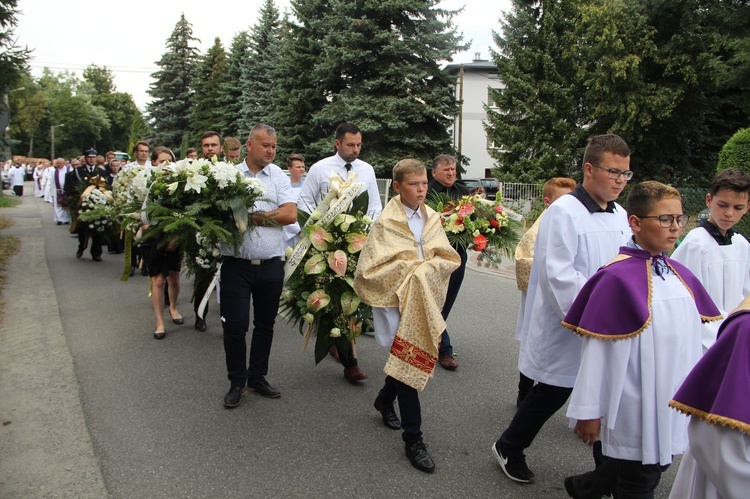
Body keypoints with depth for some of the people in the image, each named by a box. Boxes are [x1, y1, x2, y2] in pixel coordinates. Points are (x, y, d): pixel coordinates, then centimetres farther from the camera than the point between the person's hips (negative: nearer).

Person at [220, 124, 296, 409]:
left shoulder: (279, 176, 5)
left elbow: (290, 214, -8)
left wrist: (252, 216, -10)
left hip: (271, 265, 2)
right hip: (237, 265, -2)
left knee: (265, 324, 13)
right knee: (235, 325, 0)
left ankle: (257, 377, 30)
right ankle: (236, 382, 19)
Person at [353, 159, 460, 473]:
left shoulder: (432, 219, 6)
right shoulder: (386, 223, -8)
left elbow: (450, 259, 3)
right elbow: (373, 269, -14)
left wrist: (424, 268, -15)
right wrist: (411, 271, -15)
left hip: (426, 300, 5)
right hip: (397, 302, -5)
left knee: (408, 359, 15)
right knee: (408, 361, -4)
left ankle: (384, 400, 45)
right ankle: (413, 440, 6)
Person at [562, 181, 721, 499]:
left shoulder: (681, 275, 3)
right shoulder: (618, 277, -20)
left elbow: (697, 334, 10)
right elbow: (596, 349, -18)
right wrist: (588, 411, -14)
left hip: (675, 402, 7)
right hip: (636, 410, -7)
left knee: (657, 463, 23)